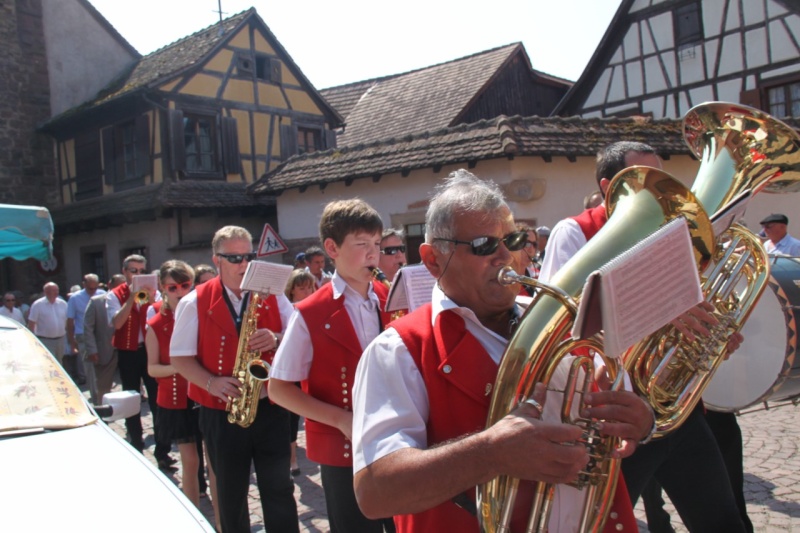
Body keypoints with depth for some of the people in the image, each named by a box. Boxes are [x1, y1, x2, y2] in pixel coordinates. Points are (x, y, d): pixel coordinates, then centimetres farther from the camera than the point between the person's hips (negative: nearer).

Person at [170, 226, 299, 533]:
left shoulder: (272, 295, 2)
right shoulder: (195, 303, -1)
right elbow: (179, 358, -1)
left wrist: (277, 340, -21)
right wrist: (212, 383, -17)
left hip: (271, 409, 1)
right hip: (221, 413, 0)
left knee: (279, 490, 6)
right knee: (231, 494, 13)